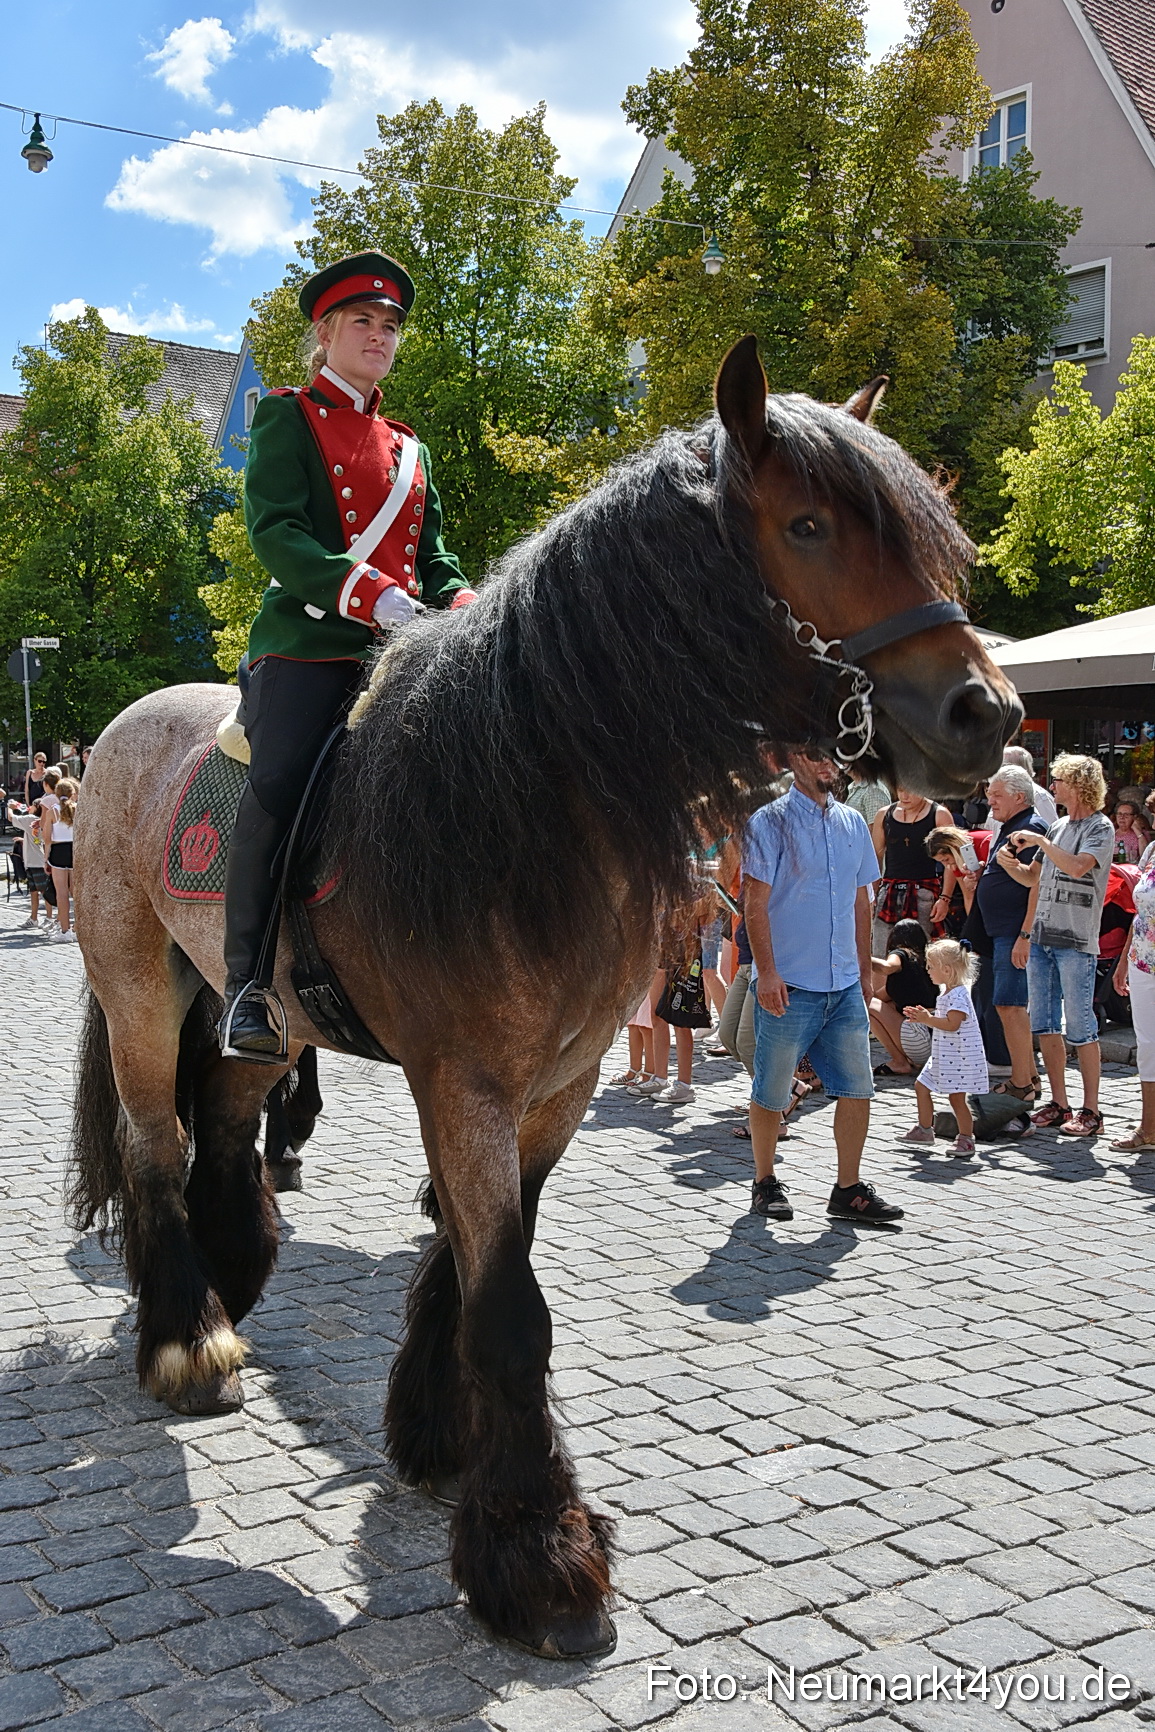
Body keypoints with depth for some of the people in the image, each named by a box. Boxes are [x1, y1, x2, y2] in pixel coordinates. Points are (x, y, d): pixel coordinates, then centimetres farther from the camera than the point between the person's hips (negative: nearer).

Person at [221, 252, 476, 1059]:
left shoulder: (408, 448, 26)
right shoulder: (287, 418, 8)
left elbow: (433, 551, 22)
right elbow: (275, 531, -7)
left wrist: (459, 599, -2)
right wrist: (365, 592, -22)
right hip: (308, 639, -5)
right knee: (277, 787, -23)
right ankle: (248, 986, -16)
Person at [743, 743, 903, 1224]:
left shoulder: (852, 823, 13)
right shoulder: (771, 821, -5)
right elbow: (755, 903, -9)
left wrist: (864, 970, 16)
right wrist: (767, 972, -16)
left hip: (844, 985, 5)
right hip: (788, 985, -5)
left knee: (857, 1087, 3)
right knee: (772, 1092, 5)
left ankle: (848, 1190, 14)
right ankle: (765, 1184, 21)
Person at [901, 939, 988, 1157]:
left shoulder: (958, 995, -19)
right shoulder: (946, 994, 13)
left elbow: (952, 1024, -28)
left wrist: (927, 1019, -24)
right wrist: (924, 1016, 9)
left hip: (960, 1056, -11)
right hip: (943, 1056, 11)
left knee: (956, 1097, -7)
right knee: (921, 1086, 14)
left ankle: (966, 1139, 3)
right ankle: (924, 1129, 25)